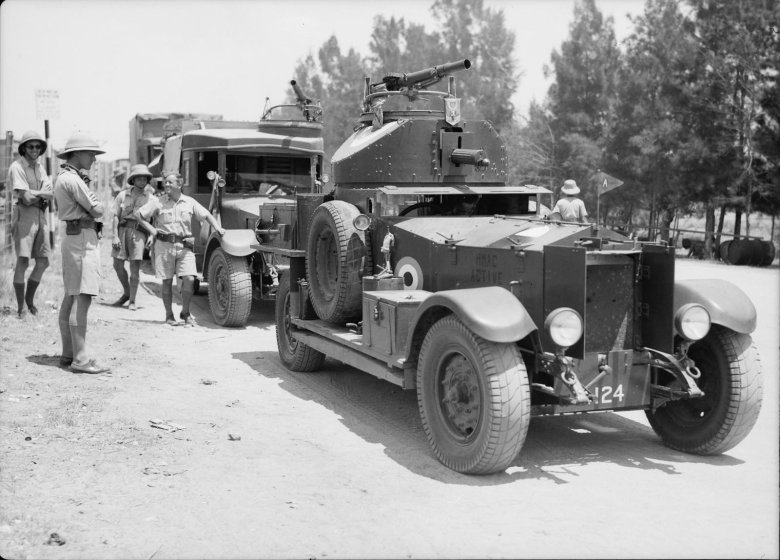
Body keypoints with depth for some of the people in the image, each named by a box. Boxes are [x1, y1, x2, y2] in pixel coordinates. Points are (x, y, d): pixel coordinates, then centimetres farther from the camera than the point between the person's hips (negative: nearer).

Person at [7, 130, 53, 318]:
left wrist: (33, 194, -12)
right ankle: (20, 307, -1)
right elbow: (26, 198, -16)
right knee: (23, 261, -8)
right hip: (24, 215, -6)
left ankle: (30, 298, 25)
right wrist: (42, 195, -1)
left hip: (41, 216, 7)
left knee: (43, 262, 6)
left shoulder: (40, 167, 14)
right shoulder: (17, 167, -8)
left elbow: (50, 195, 4)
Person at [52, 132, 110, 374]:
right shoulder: (73, 180, -15)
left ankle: (68, 354, 20)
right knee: (82, 298, -13)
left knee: (70, 297, 14)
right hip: (83, 238, -11)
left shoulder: (62, 177, 17)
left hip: (72, 236, 11)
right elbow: (97, 210, -16)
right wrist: (98, 203, 6)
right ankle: (80, 360, -14)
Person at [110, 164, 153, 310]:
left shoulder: (150, 198, 8)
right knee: (118, 265, 2)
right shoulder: (123, 195, 10)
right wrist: (115, 236, -4)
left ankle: (132, 301, 0)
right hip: (122, 229, 2)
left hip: (138, 232, -2)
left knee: (135, 267, -7)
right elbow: (116, 216, 6)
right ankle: (126, 293, 26)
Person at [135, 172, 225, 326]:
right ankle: (169, 315, 17)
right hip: (164, 244, -1)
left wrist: (217, 227, -4)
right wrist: (152, 230, -1)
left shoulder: (190, 202, 7)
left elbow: (206, 215, 10)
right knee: (167, 281, 4)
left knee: (189, 279, -10)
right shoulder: (158, 202, 2)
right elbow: (138, 214, 6)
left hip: (185, 245, 1)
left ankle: (185, 313, 9)